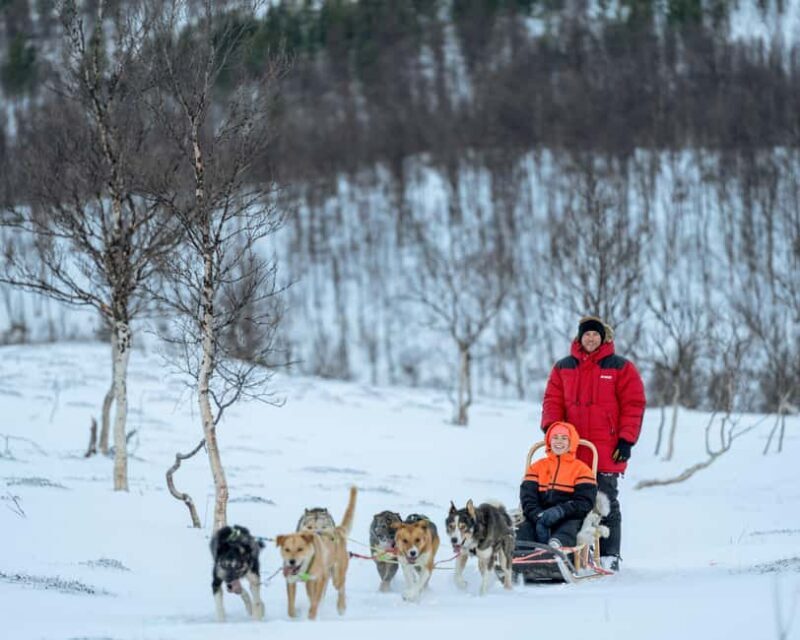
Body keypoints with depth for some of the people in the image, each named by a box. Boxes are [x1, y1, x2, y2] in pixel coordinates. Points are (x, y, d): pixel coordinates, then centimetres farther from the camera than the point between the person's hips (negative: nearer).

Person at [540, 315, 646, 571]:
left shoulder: (620, 367, 2)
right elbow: (553, 401, 11)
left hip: (607, 452, -3)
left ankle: (609, 556, 2)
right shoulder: (563, 368, 12)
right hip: (572, 451, 3)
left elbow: (633, 404, -1)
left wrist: (626, 440, -7)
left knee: (606, 504, -1)